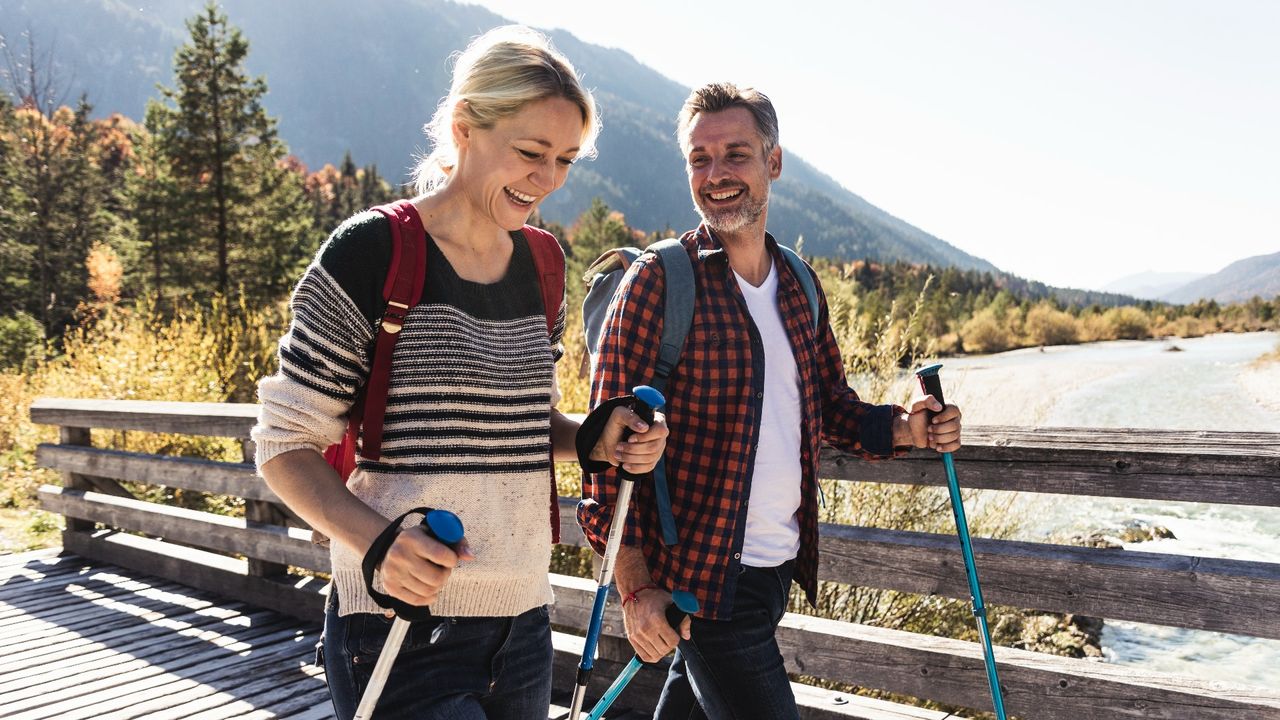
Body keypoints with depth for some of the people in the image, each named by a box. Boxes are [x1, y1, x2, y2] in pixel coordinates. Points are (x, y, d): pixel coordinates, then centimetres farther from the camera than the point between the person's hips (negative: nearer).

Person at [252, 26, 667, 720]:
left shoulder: (539, 266, 6)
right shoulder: (372, 253, -12)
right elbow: (284, 442, -9)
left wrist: (596, 441, -3)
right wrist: (374, 539, -25)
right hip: (402, 625, -6)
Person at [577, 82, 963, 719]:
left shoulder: (799, 285, 8)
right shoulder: (659, 279, -12)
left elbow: (832, 406, 16)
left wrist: (902, 428, -5)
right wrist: (636, 586, -16)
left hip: (780, 569, 6)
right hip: (700, 576, -6)